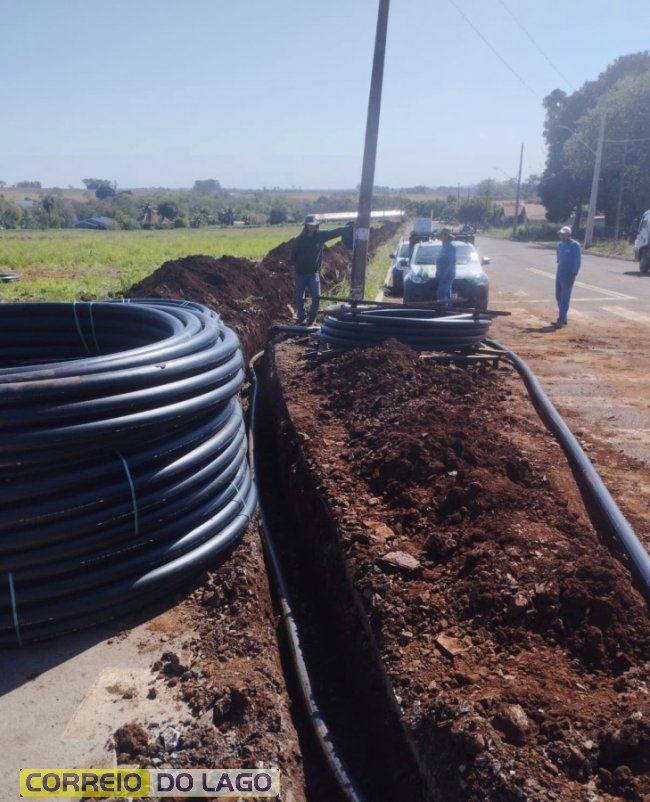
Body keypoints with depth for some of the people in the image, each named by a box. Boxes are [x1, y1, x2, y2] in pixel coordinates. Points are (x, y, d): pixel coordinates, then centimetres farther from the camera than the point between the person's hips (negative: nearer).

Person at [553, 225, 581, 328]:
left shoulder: (575, 245, -10)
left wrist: (573, 276, -17)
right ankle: (563, 319, 21)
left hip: (568, 275, -8)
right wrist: (559, 272, 15)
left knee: (565, 298, -8)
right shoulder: (560, 245, 11)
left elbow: (577, 262, -13)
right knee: (559, 297, 11)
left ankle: (561, 320, -9)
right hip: (559, 274, 8)